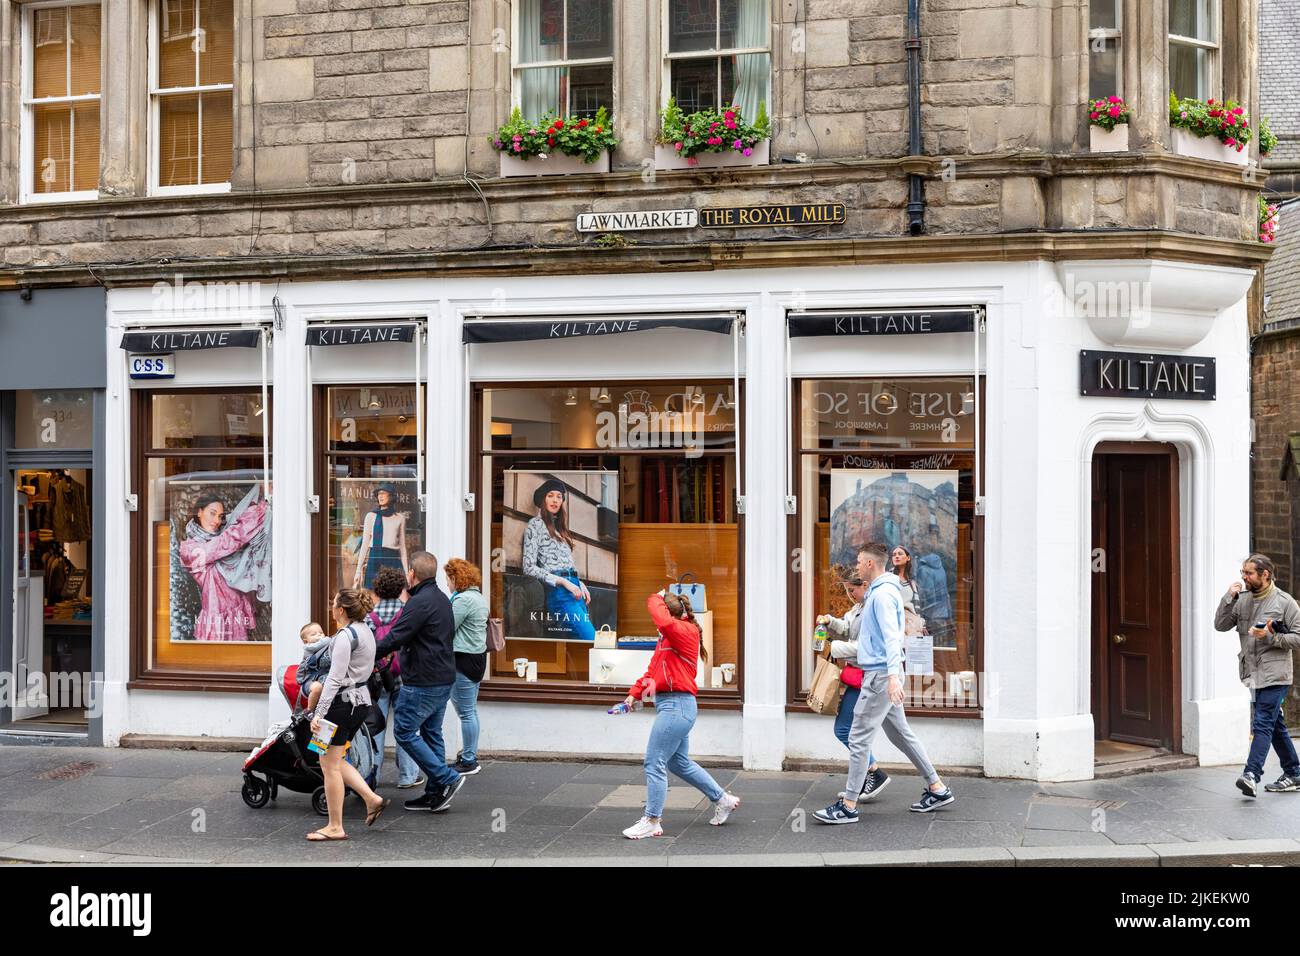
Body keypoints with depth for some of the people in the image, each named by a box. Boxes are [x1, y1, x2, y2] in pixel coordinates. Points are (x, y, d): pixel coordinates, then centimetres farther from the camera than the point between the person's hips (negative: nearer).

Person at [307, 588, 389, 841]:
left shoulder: (345, 635, -17)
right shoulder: (366, 630, 12)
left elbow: (335, 678, -21)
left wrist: (319, 713, -20)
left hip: (343, 701, -9)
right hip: (361, 699, 9)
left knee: (329, 764, 0)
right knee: (333, 761, 18)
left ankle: (335, 827, 5)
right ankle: (372, 799, 12)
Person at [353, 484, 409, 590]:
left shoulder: (400, 518, 9)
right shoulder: (371, 516, 9)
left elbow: (402, 547, 12)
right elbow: (365, 544, 9)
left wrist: (406, 573, 7)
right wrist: (358, 570, 4)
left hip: (393, 561, 0)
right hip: (374, 560, 0)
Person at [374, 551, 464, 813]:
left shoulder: (420, 603, -17)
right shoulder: (442, 599, 14)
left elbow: (394, 639, -21)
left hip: (422, 682, -10)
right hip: (443, 678, 10)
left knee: (404, 731, -2)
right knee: (431, 733, 13)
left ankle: (447, 779, -5)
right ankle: (435, 794, 16)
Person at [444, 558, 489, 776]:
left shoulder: (463, 599, -16)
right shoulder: (479, 597, 14)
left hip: (463, 660, -10)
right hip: (477, 657, 10)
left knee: (465, 713, -3)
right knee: (471, 711, 15)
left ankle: (468, 761, 3)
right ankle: (470, 756, 22)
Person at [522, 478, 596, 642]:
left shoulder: (559, 526, 23)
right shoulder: (535, 525, 0)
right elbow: (529, 567, -9)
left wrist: (581, 585, 10)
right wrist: (563, 582, -13)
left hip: (574, 588, 8)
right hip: (558, 591, -8)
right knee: (591, 638, -21)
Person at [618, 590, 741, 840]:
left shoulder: (687, 631, -10)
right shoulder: (667, 639, 18)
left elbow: (663, 620, -31)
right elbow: (652, 671, 20)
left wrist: (655, 599, -14)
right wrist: (634, 694, 11)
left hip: (676, 705, -11)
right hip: (673, 706, 11)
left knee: (654, 763, -6)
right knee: (680, 763, 19)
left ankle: (652, 821, 2)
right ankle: (722, 799, 31)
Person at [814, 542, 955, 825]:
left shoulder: (883, 594, -14)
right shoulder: (878, 591, 17)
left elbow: (891, 636, -24)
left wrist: (893, 675, -33)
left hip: (881, 675, -10)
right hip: (881, 675, 11)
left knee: (858, 738, -7)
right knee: (900, 734, 15)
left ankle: (848, 806, -3)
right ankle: (938, 790, 21)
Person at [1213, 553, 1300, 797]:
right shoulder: (1242, 600, 9)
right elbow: (1220, 625, 2)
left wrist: (1271, 637, -18)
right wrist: (1229, 598, -7)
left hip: (1275, 674, -6)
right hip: (1253, 674, 6)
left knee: (1262, 724, -14)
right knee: (1276, 726, 15)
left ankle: (1251, 774, -20)